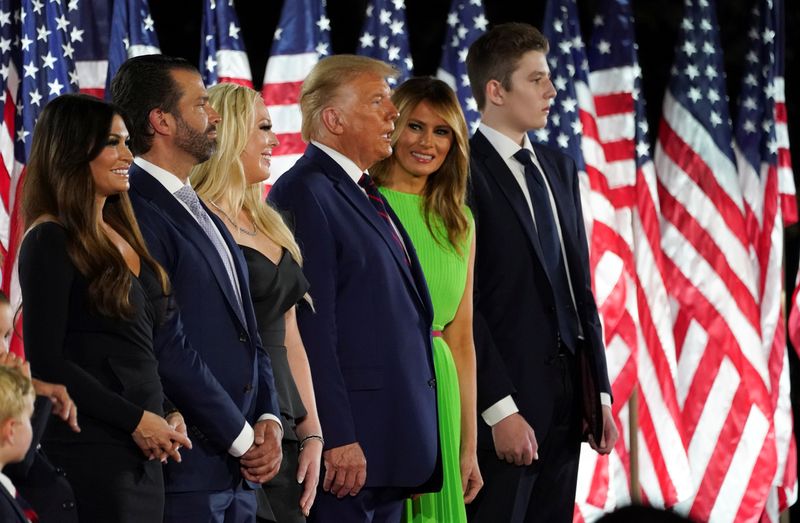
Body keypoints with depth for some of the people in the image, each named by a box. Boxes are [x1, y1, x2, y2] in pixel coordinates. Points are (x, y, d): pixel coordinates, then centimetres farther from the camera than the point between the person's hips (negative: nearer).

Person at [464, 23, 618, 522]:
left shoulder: (559, 168, 16)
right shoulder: (464, 173, -9)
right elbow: (464, 304, -14)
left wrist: (599, 390, 13)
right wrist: (501, 409, -17)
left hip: (567, 397, 7)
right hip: (506, 394, -7)